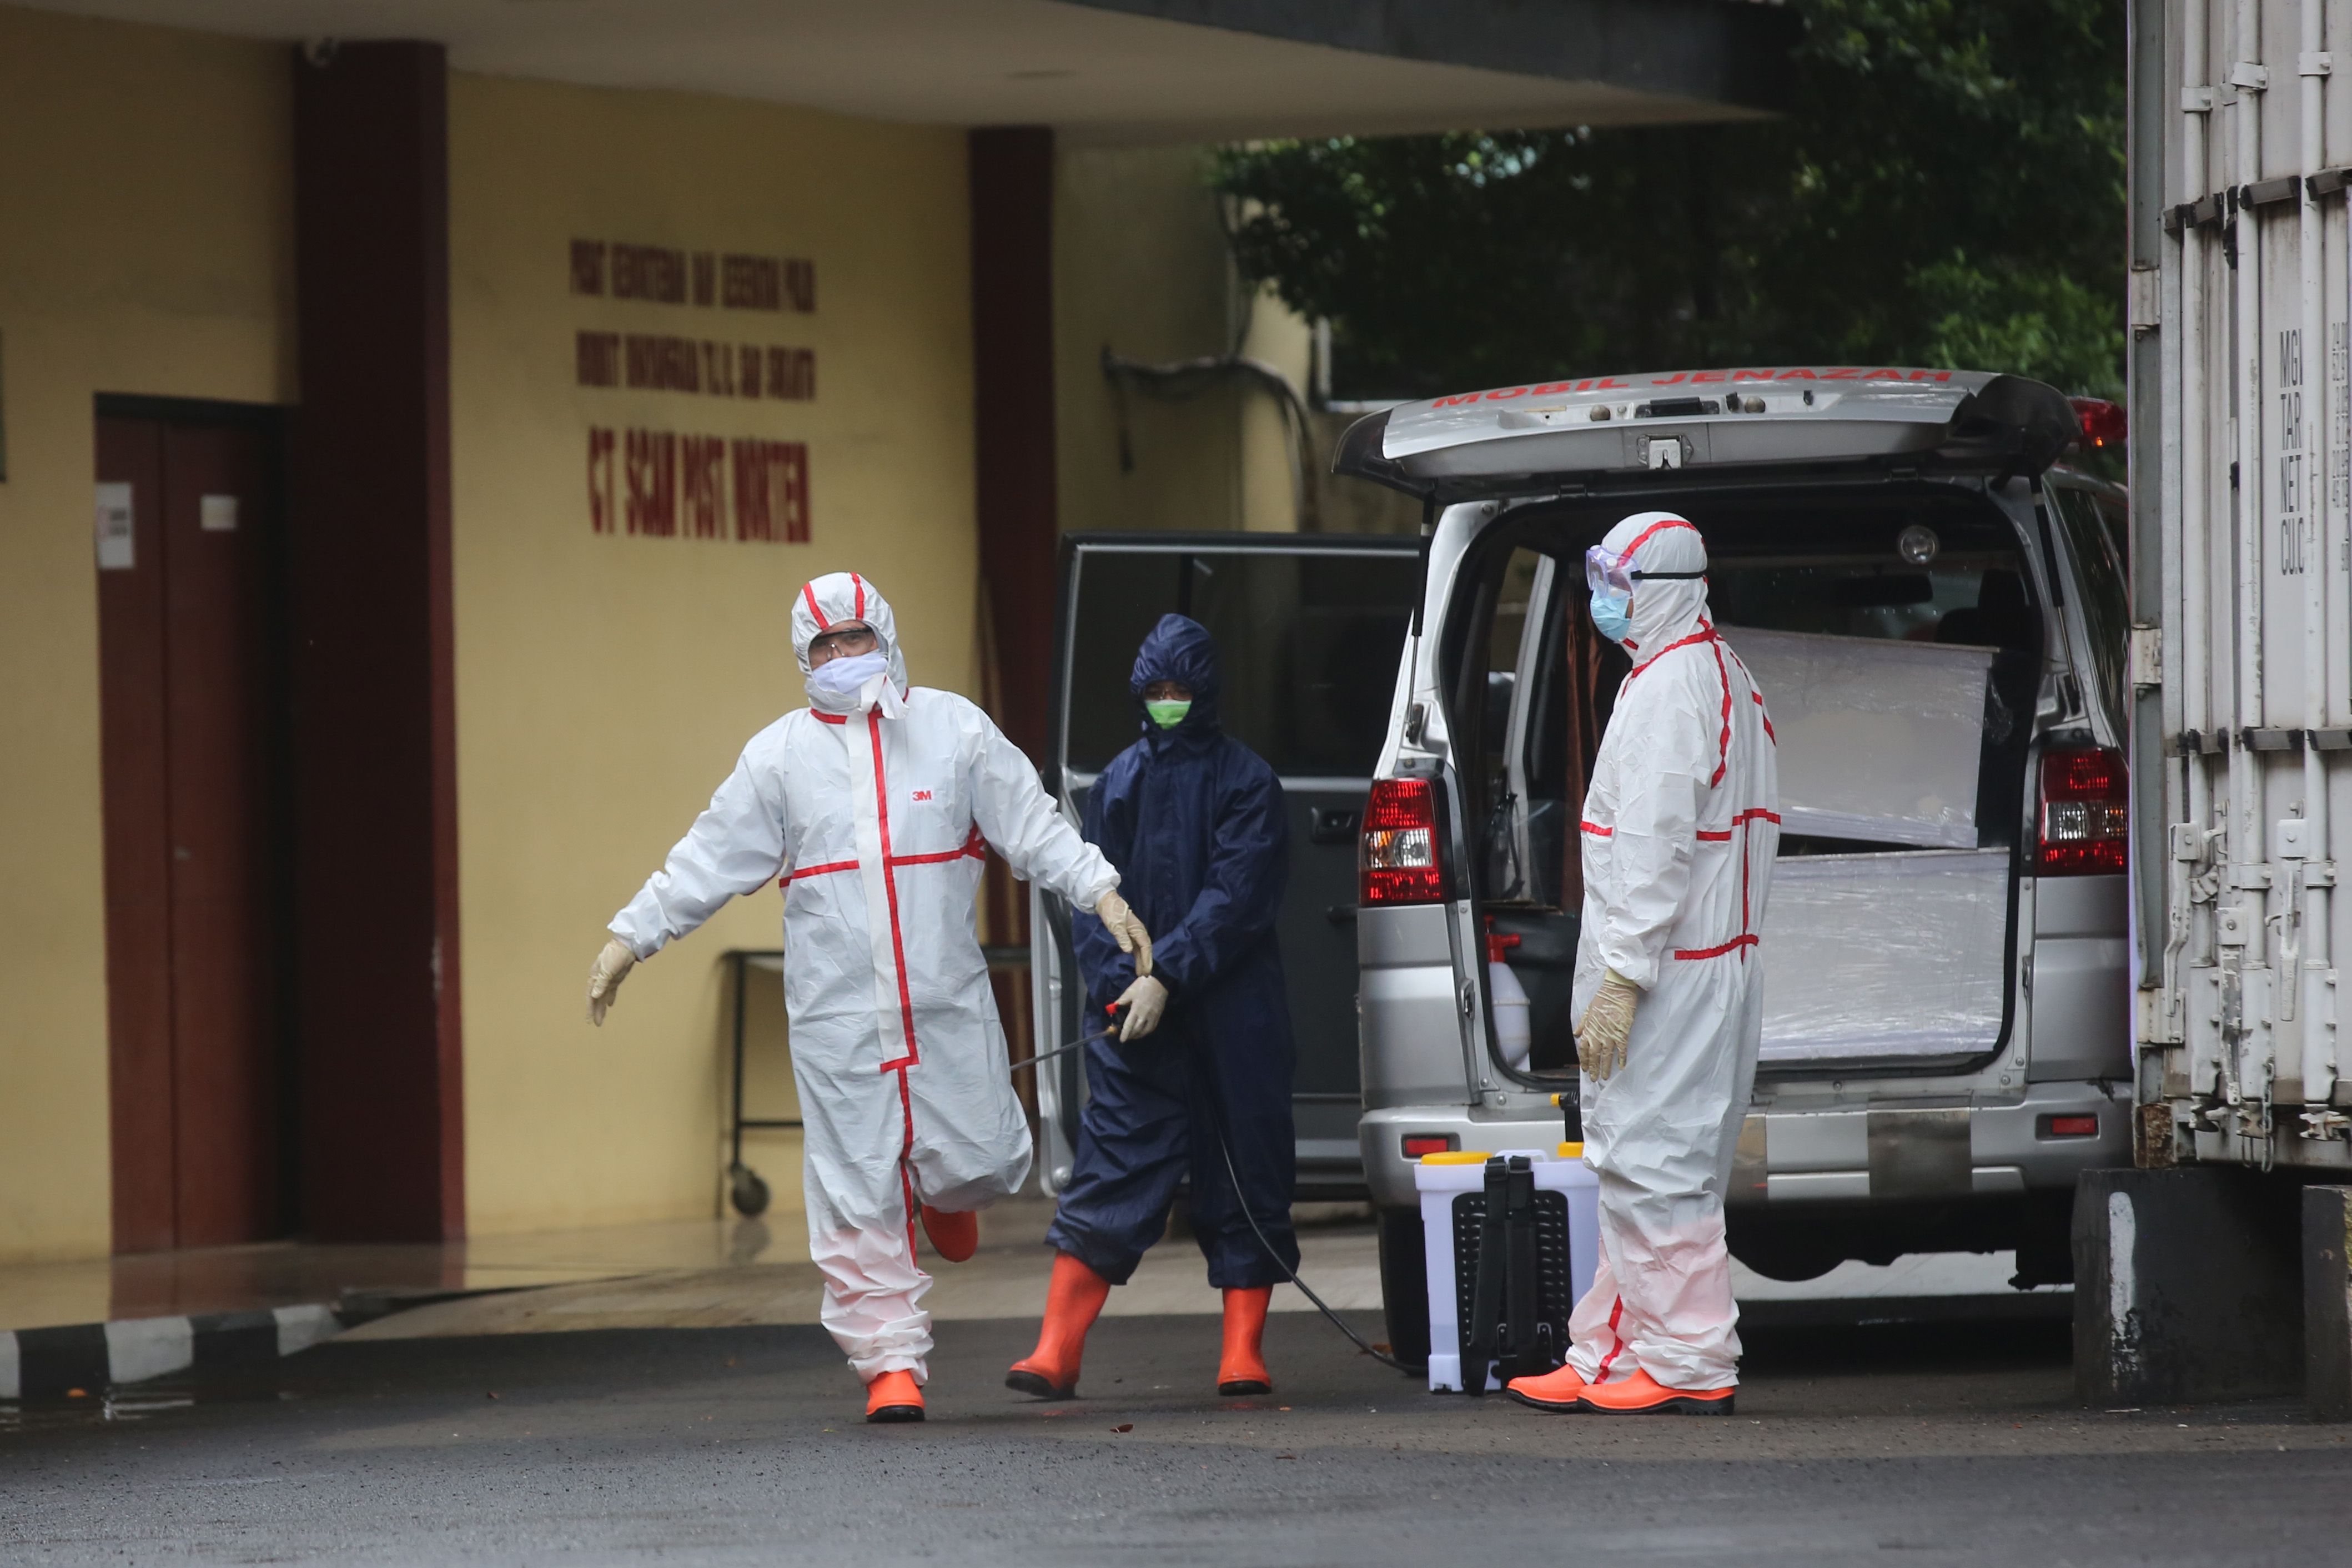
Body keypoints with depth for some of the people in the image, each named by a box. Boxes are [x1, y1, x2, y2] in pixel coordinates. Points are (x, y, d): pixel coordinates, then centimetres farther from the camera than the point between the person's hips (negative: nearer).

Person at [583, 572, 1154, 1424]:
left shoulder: (953, 728, 6)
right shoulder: (779, 755, 6)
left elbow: (1033, 827, 6)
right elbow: (709, 859, 9)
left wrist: (1102, 893, -5)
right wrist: (631, 937, 5)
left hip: (950, 1003, 0)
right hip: (836, 1012, 0)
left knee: (983, 1162, -1)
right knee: (858, 1198, -4)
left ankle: (945, 1193, 37)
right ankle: (892, 1363, 4)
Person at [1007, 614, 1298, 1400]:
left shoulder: (1245, 781, 1)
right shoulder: (1118, 782, 11)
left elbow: (1238, 895, -8)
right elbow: (1090, 895, 7)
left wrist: (1166, 977, -16)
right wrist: (1119, 983, -9)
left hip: (1233, 1017, -2)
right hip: (1135, 1015, 2)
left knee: (1244, 1173, 2)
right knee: (1111, 1168, -5)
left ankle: (1243, 1351, 8)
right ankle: (1056, 1352, -10)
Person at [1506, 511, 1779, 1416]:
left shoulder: (1669, 688, -15)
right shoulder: (1722, 677, 19)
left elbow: (1655, 852, -21)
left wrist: (1620, 982, -22)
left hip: (1669, 967, -11)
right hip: (1716, 961, 11)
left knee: (1653, 1166, -8)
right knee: (1641, 1169, 13)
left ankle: (1689, 1366, -6)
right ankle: (1611, 1358, 16)